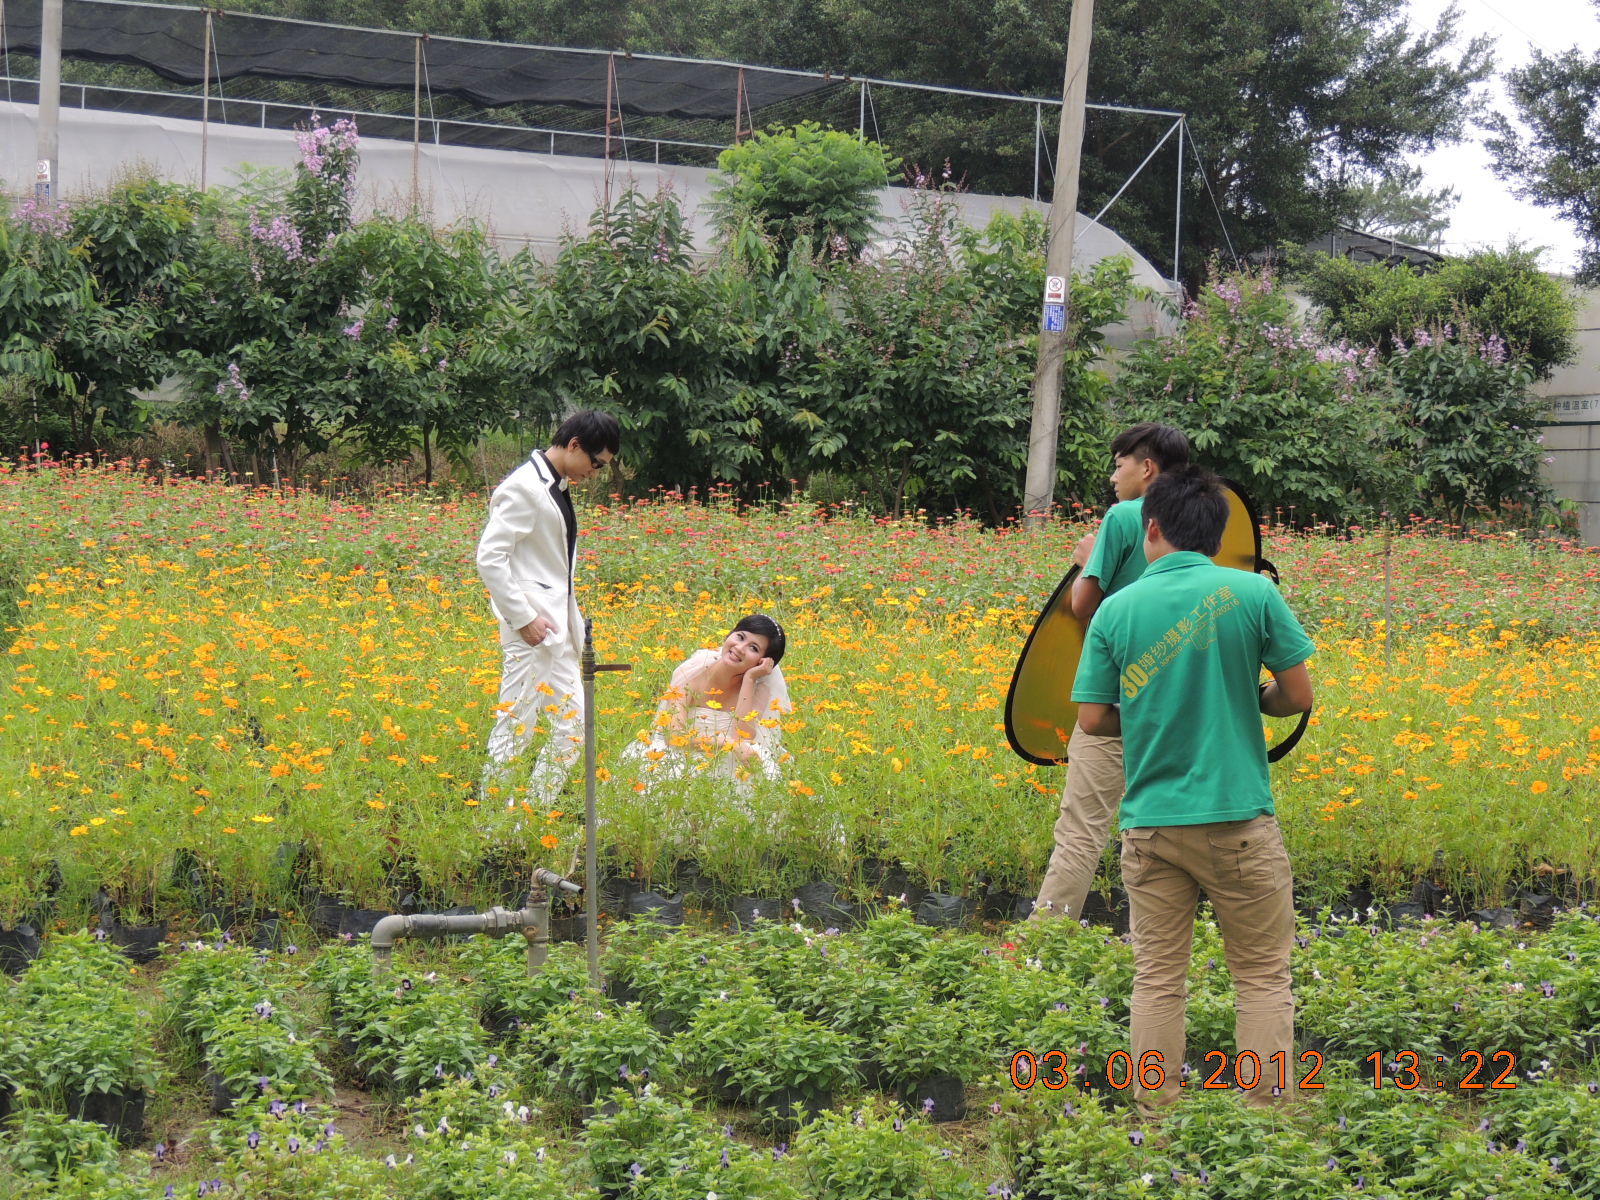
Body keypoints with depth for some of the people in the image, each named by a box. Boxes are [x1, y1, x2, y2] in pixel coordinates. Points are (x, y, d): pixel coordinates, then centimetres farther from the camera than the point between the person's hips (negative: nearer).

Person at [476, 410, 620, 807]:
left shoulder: (557, 487, 15)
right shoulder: (524, 487, -13)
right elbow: (489, 558, -18)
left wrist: (573, 624, 14)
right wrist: (523, 618, -19)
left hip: (559, 628, 10)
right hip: (532, 627, -10)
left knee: (571, 727, 10)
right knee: (516, 728, -6)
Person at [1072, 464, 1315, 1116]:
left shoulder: (1116, 609, 0)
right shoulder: (1253, 592, -5)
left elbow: (1092, 718, 1)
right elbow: (1299, 696, -2)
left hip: (1149, 823, 2)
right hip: (1237, 818, -2)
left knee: (1157, 980, 9)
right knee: (1263, 977, 7)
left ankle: (1155, 1116, 10)